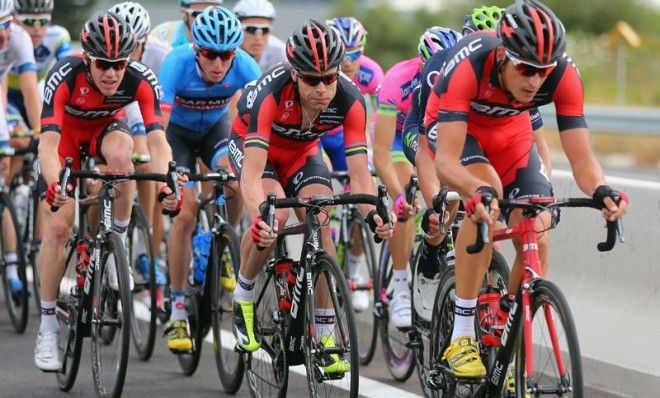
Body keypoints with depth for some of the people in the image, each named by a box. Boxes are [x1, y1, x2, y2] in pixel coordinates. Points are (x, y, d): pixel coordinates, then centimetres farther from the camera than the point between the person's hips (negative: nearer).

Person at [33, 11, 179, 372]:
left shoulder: (142, 80, -32)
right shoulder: (64, 77, -37)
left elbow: (158, 140, -38)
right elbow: (48, 142, -44)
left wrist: (166, 184, -56)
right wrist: (54, 185, -63)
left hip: (106, 128, 1)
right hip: (66, 132, -1)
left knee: (120, 154, -36)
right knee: (58, 227, -13)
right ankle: (48, 328, -2)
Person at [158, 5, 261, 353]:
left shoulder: (244, 66, -28)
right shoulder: (178, 63, -34)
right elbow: (158, 120, -41)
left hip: (216, 127, 2)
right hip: (178, 131, -2)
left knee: (238, 178, -29)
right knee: (185, 214, -16)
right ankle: (177, 314, -8)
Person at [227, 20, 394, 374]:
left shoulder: (348, 100, -31)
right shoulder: (272, 93, -40)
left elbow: (359, 173, -31)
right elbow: (252, 174, -46)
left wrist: (372, 213, -50)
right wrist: (260, 216, -64)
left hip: (302, 150, 3)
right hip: (251, 144, -3)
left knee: (320, 223, -21)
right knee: (275, 215, -29)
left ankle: (325, 337, -12)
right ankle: (243, 297, -2)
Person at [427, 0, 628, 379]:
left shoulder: (564, 74, -31)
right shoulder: (468, 66, -40)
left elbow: (581, 156, -29)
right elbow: (445, 160, -44)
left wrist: (601, 190, -51)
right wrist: (478, 191, -64)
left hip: (511, 131, 4)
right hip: (456, 124, -4)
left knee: (537, 240, -12)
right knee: (486, 196, -33)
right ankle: (461, 337, -24)